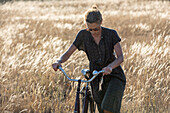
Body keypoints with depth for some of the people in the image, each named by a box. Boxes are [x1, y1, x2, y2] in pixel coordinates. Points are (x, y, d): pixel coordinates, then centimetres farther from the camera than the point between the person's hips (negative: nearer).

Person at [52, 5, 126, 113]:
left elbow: (120, 57, -17)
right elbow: (68, 53, -3)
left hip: (114, 76, -3)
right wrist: (58, 61, -25)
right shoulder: (83, 35, -5)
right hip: (97, 79, 3)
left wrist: (110, 67, -38)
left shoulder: (111, 34, -11)